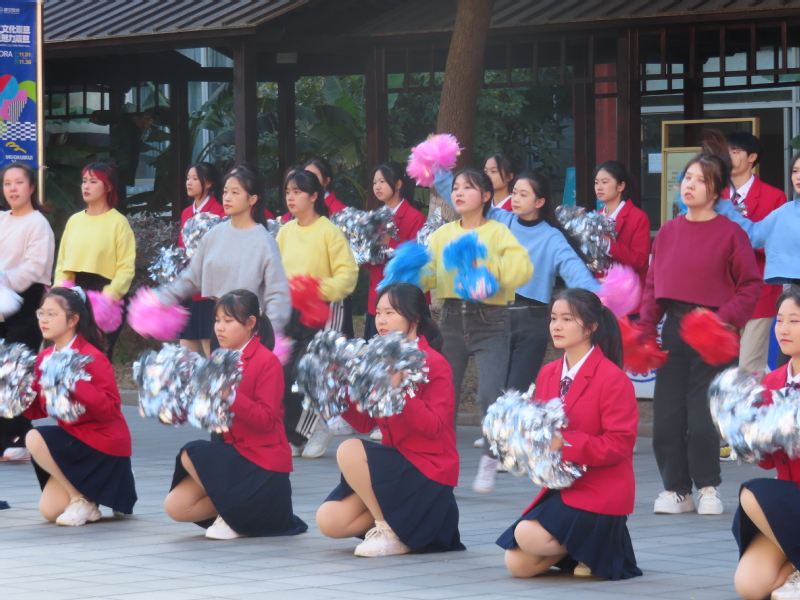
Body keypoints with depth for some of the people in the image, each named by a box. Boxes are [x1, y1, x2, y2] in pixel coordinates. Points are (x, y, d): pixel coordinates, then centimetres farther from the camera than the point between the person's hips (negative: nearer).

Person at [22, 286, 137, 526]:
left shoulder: (92, 358, -19)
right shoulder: (45, 358, 4)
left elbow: (110, 409, -25)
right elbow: (37, 410, 11)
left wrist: (75, 385, -35)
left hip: (103, 441, -8)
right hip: (74, 437, 8)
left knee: (35, 440, -27)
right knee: (49, 511, 1)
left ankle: (84, 501, -10)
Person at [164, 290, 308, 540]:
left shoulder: (267, 362, -11)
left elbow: (265, 420, -20)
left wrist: (230, 397, -32)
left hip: (261, 464, -7)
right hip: (232, 453, 7)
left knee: (190, 455, -24)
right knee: (175, 507, -7)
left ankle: (236, 520, -6)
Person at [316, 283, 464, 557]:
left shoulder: (434, 364, -12)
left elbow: (434, 428, -21)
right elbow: (365, 423, 10)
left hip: (427, 471, -7)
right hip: (396, 466, 7)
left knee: (349, 451, -28)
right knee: (329, 521, -7)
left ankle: (388, 532, -13)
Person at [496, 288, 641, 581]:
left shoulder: (613, 378, -14)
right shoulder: (547, 374, 8)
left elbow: (619, 444, -17)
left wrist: (564, 443, -27)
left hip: (599, 492, -8)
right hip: (560, 486, 8)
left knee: (528, 535, -27)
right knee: (518, 565, -3)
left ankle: (598, 544, -2)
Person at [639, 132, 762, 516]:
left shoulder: (730, 233, -4)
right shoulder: (668, 231, 10)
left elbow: (751, 285, -3)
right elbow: (652, 283, 12)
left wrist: (727, 319, -14)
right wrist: (645, 329, 3)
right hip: (674, 329, 5)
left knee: (702, 416, -7)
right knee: (666, 415, 2)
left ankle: (708, 487, 10)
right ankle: (676, 490, 13)